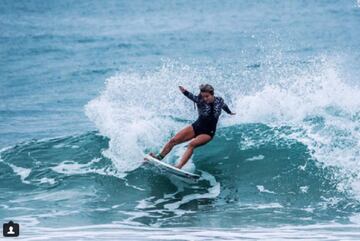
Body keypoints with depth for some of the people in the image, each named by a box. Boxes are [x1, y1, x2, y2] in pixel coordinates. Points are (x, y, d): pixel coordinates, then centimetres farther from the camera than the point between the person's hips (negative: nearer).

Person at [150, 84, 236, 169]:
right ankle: (159, 157, 5)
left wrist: (230, 112, 35)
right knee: (173, 140, -9)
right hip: (196, 127, 2)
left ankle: (179, 166, -39)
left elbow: (224, 106, 14)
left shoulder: (219, 100, -7)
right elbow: (192, 97, -29)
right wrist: (185, 92, -51)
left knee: (192, 144, -29)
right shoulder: (200, 101, -11)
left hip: (208, 132, -2)